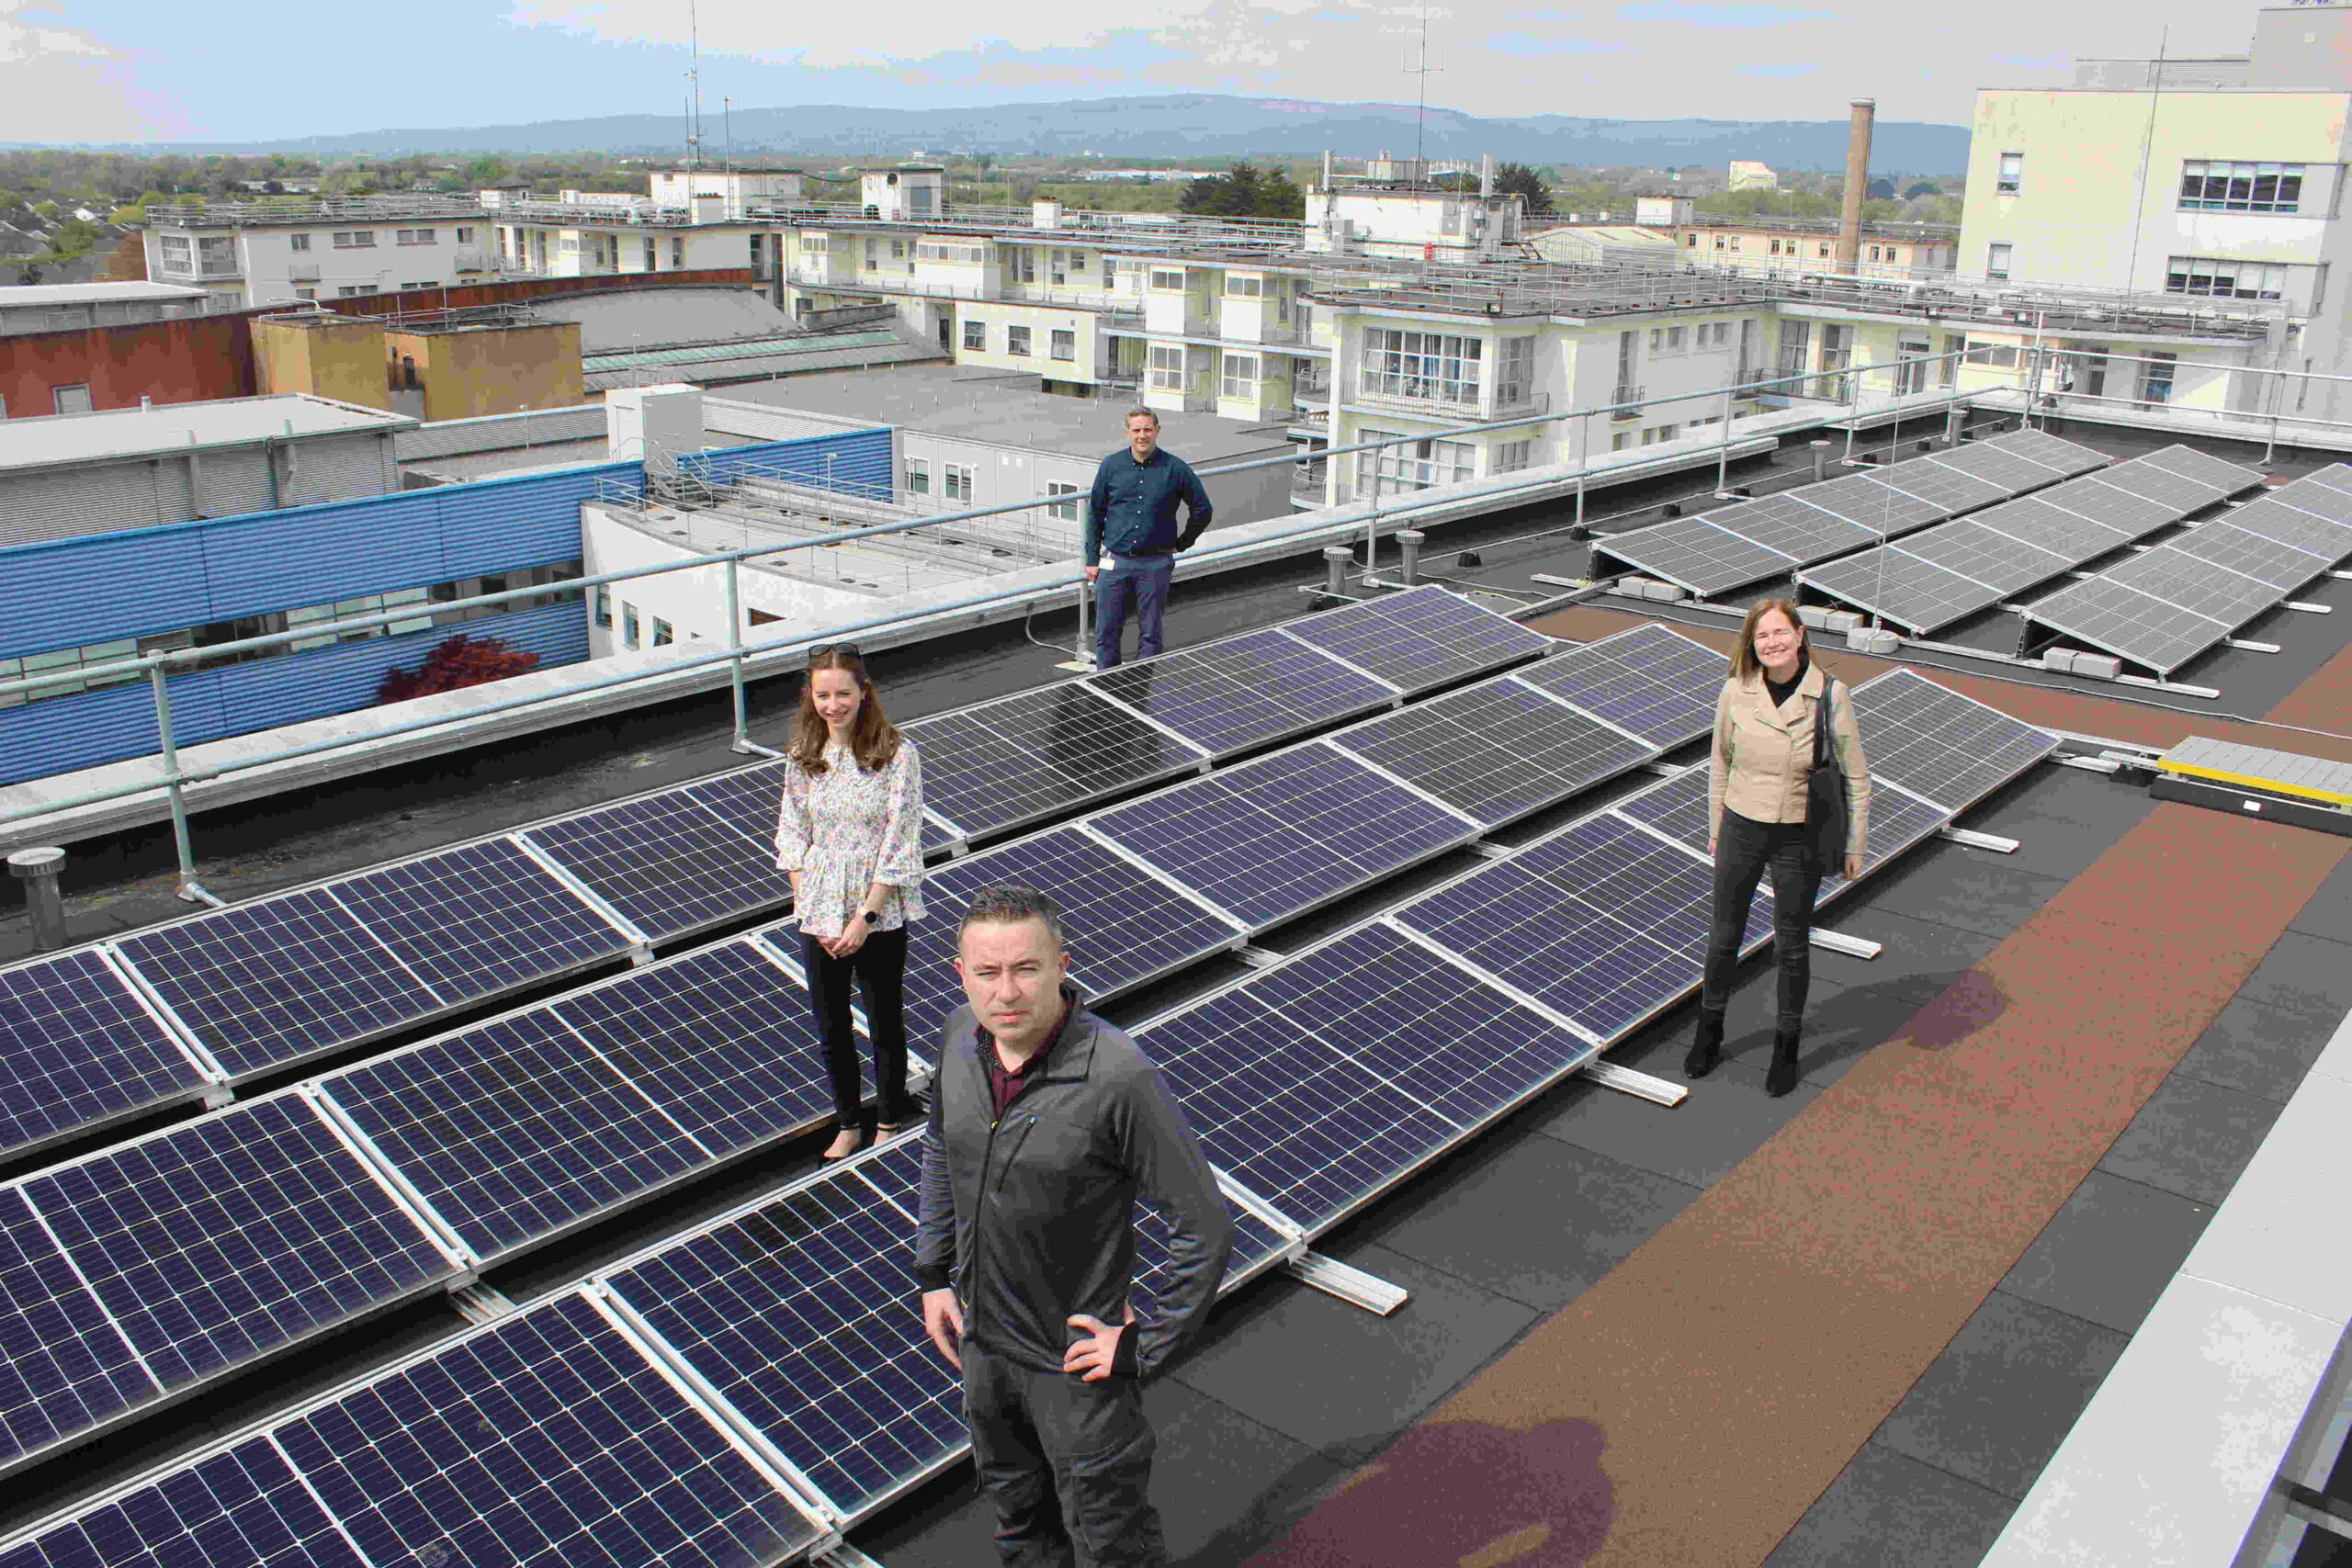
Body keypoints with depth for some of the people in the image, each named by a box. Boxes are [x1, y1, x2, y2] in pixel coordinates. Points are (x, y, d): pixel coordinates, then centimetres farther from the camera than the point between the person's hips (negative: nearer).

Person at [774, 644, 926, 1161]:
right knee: (831, 1030, 15)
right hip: (820, 915, 4)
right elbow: (793, 837, 5)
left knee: (886, 1024, 13)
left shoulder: (897, 755, -13)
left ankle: (890, 1122, 33)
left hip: (881, 913, -3)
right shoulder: (802, 757, 1)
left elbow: (899, 846, -14)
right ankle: (848, 1124, 35)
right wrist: (812, 914, -5)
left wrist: (865, 916, -16)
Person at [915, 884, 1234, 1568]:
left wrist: (1149, 1344, -16)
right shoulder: (961, 1037, -11)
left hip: (1077, 1359, -5)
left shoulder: (1118, 1078, -30)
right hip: (981, 1339, 6)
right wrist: (934, 1274, 10)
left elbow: (1205, 1225, -22)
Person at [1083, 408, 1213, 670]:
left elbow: (1202, 510, 9)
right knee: (1106, 633, 3)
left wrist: (1181, 543, 7)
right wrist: (1092, 559, 6)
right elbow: (1095, 514, 9)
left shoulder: (1175, 469, -2)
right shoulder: (1111, 466, 3)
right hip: (1115, 562, 1)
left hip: (1155, 565, -1)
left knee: (1150, 634, 6)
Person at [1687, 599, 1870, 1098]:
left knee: (1792, 946, 12)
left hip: (1799, 838, -2)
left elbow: (1856, 778, -6)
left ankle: (1787, 1047, 31)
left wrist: (1855, 846, -3)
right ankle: (1709, 1030, 36)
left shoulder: (1831, 696, -15)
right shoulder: (1736, 692, -10)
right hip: (1741, 830, 2)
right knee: (1724, 935, 15)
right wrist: (1715, 827, 12)